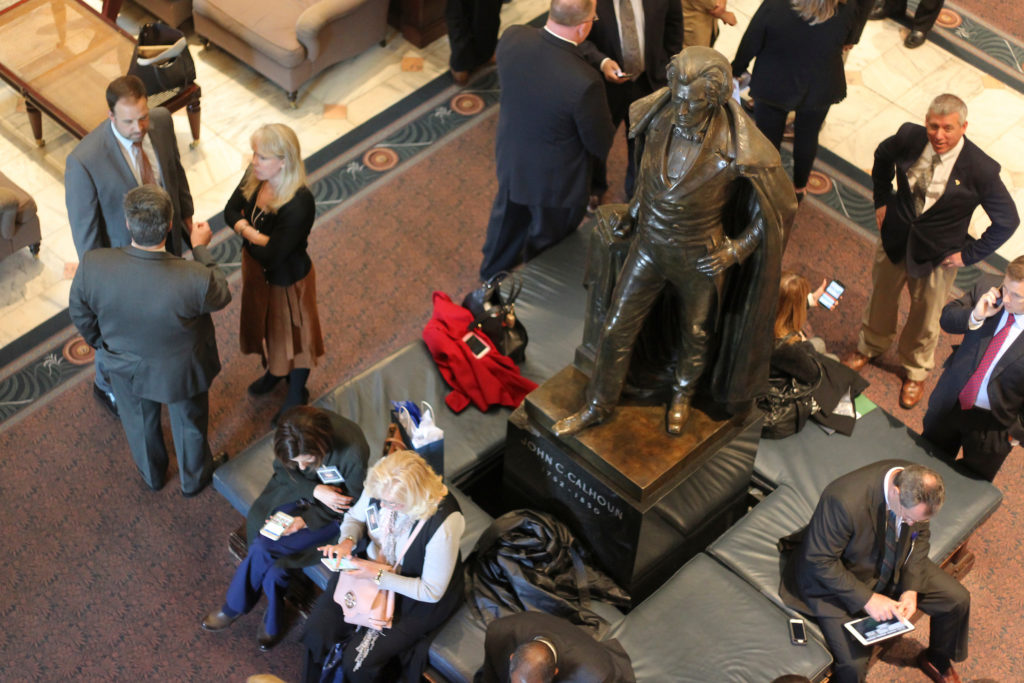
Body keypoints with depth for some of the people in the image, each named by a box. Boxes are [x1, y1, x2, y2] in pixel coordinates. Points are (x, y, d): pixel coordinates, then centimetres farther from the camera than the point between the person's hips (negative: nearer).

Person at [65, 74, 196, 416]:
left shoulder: (161, 121, -20)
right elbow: (83, 227, -23)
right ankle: (107, 386, 52)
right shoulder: (84, 160, -36)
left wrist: (186, 213, 13)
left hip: (168, 242, 5)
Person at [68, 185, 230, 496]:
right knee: (189, 423, 31)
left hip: (125, 367, 2)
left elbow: (80, 314, -13)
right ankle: (194, 478, 59)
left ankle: (151, 475, 63)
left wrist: (101, 344, 8)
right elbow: (221, 296, -16)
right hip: (180, 371, -2)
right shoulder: (195, 279, -42)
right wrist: (201, 248, -6)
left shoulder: (92, 266, -34)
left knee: (139, 421, 34)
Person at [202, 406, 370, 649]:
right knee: (273, 565, -15)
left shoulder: (353, 452, -35)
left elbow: (353, 504, -17)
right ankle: (273, 621, 13)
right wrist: (314, 490, -21)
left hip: (333, 516, -4)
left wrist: (306, 520, -23)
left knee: (263, 548, -17)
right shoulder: (291, 436, -23)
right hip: (300, 493, 4)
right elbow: (282, 472, -3)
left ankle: (235, 606, 10)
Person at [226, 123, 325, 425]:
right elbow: (231, 211, -6)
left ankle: (297, 392, 44)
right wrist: (256, 235, -24)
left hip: (287, 279, -7)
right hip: (256, 269, 7)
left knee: (291, 332, 18)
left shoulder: (299, 203, -39)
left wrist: (246, 231, -17)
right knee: (264, 321, 31)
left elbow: (271, 254, -34)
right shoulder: (254, 177, -17)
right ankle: (274, 370, 61)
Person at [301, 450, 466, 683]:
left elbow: (431, 592, -22)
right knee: (318, 630, -8)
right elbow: (355, 516, 5)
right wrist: (347, 540, -18)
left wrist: (378, 576, -27)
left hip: (415, 593, -5)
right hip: (371, 564, 5)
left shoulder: (444, 523, -34)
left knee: (356, 663, -14)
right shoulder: (381, 486, -20)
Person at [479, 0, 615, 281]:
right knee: (546, 239, 25)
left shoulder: (512, 38, -24)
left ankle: (493, 270, 61)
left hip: (510, 160, 6)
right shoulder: (584, 83, -39)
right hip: (555, 181, -5)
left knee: (508, 215, 34)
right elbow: (601, 145, -21)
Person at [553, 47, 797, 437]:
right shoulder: (660, 117, -19)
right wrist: (635, 211, 8)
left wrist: (735, 249, -18)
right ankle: (598, 407, 40)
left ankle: (682, 394, 56)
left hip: (700, 259, -3)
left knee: (696, 336, 23)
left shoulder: (738, 151, -31)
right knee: (617, 330, 15)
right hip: (650, 245, 3)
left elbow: (781, 206, -15)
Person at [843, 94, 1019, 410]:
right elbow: (883, 156, 6)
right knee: (882, 296, 27)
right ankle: (870, 346, 58)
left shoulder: (980, 169, -29)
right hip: (896, 239, 3)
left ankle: (916, 372, 48)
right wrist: (882, 199, 4)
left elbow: (1007, 220, -17)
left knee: (925, 316, 19)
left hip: (938, 255, -3)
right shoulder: (909, 138, -21)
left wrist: (969, 254, -13)